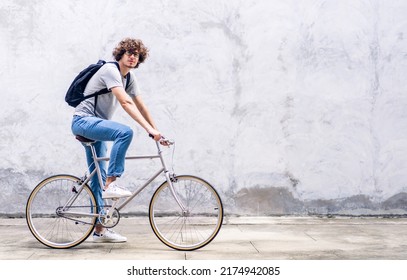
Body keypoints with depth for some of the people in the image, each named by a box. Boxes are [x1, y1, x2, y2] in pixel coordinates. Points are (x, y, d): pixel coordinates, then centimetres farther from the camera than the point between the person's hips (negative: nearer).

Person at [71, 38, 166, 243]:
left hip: (94, 125, 9)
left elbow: (140, 106, 13)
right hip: (83, 121, -9)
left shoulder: (129, 78, 11)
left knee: (98, 177, 8)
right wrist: (149, 129, -34)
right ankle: (111, 184, -27)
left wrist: (156, 132, 5)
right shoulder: (110, 70, -17)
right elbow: (125, 103, -28)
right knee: (125, 132, -32)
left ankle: (99, 229, 13)